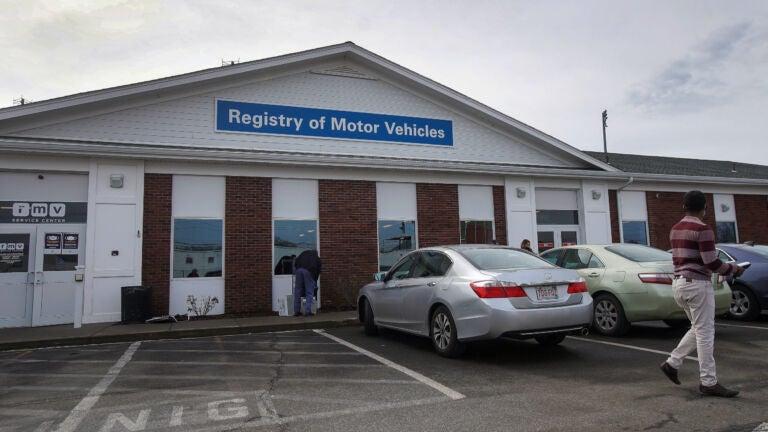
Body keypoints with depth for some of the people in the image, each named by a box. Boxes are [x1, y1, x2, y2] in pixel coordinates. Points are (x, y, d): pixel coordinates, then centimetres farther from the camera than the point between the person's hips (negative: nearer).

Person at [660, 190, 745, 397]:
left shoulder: (675, 229, 11)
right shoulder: (702, 229, -14)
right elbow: (712, 263, -18)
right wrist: (733, 269, 0)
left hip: (679, 283, 8)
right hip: (697, 284, -8)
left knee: (699, 330, 18)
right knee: (705, 333, -1)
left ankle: (672, 363, 17)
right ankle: (708, 382, 5)